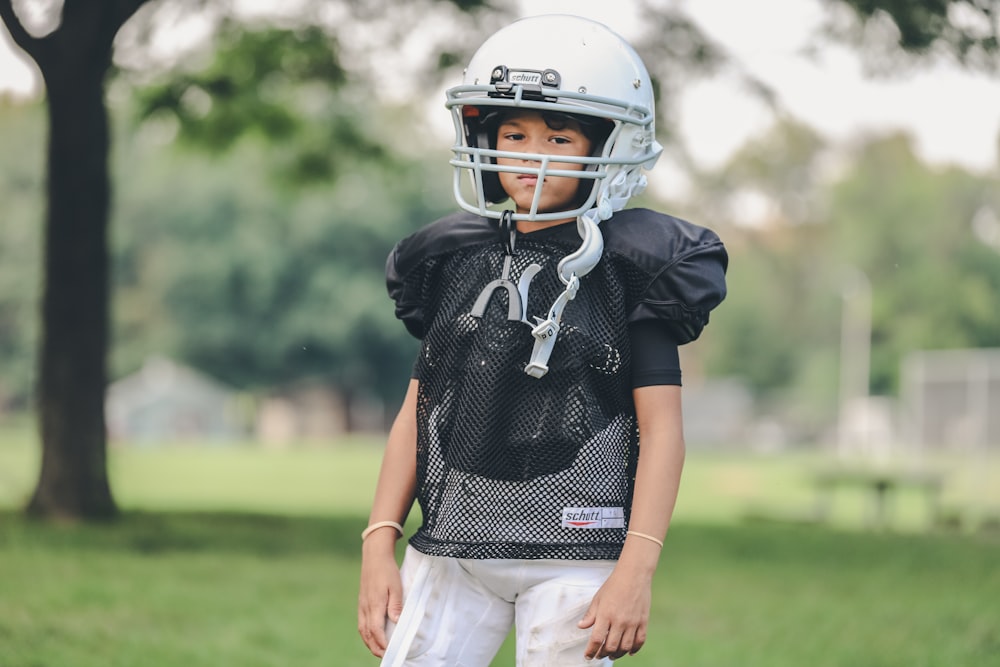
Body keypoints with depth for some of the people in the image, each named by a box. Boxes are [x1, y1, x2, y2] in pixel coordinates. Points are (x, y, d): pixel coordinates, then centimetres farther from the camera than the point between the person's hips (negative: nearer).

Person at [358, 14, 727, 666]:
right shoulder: (456, 262, 10)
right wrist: (379, 546, 5)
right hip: (450, 546, 4)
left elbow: (662, 428, -5)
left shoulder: (629, 269, -2)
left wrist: (636, 570, -13)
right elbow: (418, 411, 12)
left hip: (574, 557, -4)